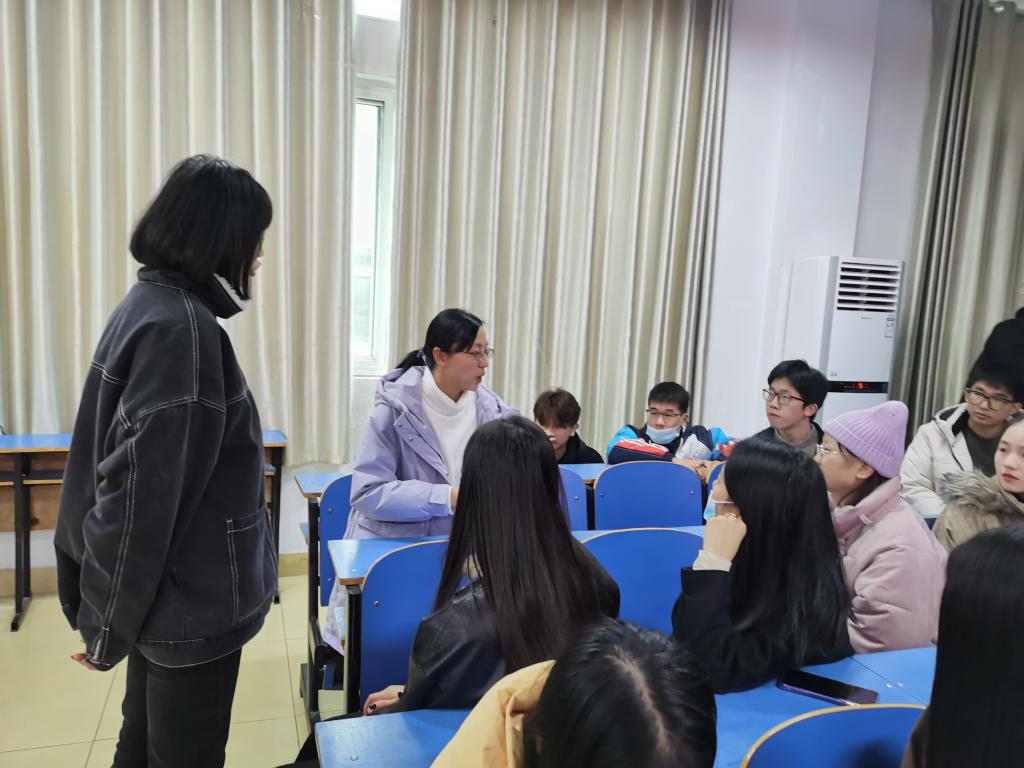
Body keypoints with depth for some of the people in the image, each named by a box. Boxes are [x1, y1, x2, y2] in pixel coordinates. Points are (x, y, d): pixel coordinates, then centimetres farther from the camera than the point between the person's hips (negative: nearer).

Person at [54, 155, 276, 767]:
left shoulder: (153, 304, 6)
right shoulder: (181, 327, -23)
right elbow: (142, 487, -25)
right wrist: (109, 623, -14)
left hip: (163, 588, 9)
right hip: (189, 599, -9)